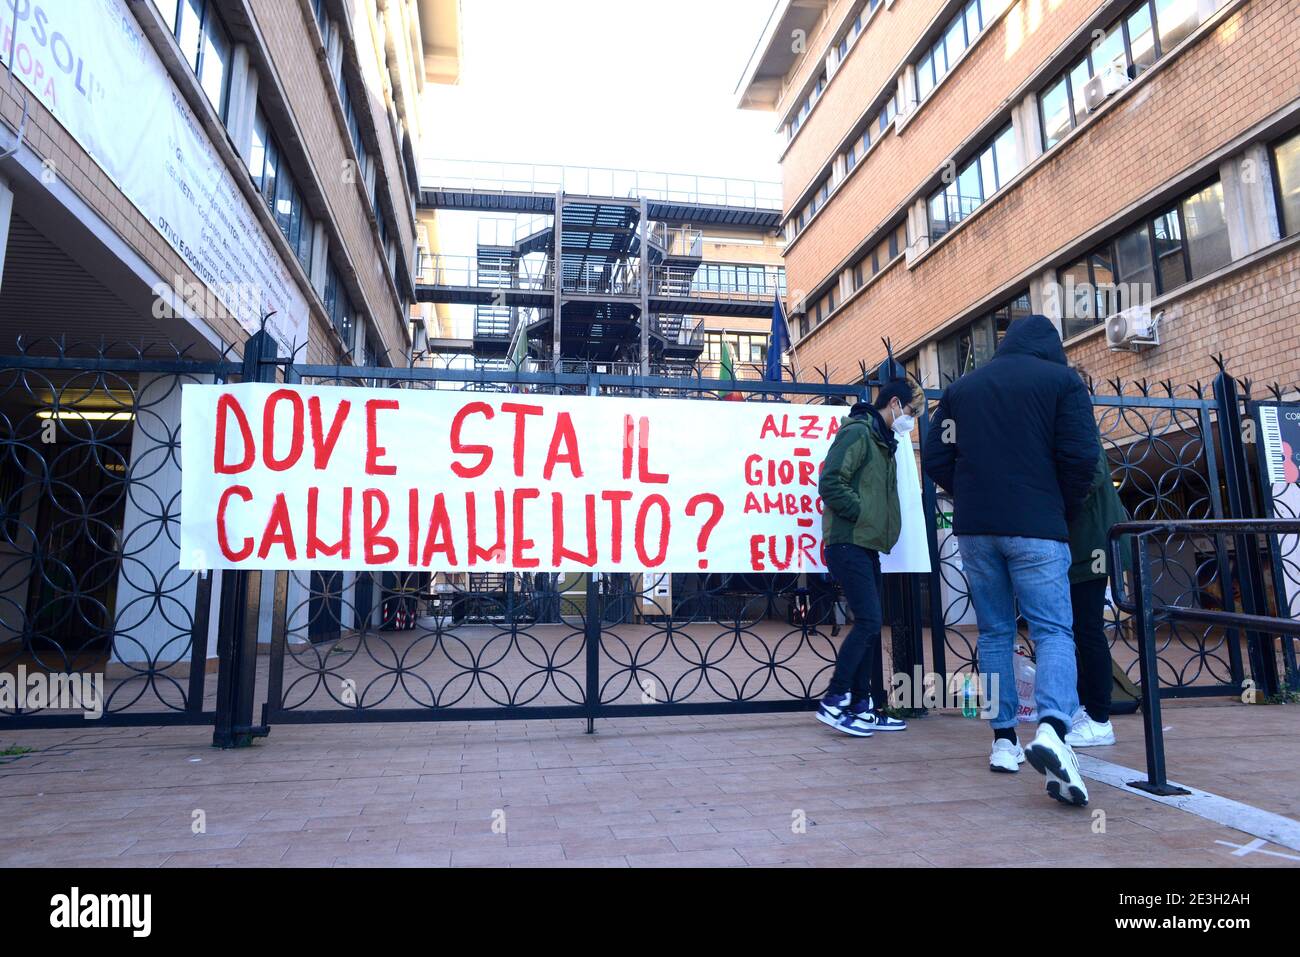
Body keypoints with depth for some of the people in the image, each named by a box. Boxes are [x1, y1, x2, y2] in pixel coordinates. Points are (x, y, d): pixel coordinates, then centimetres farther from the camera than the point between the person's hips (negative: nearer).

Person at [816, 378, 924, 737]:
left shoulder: (884, 442, 21)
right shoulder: (858, 432, -9)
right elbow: (830, 483, -19)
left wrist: (883, 524, 9)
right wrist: (863, 513, -14)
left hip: (867, 546, 10)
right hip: (849, 543, -10)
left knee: (870, 626, 10)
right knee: (868, 621, -13)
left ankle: (861, 706, 17)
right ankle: (833, 702, -5)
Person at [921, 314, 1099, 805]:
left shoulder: (961, 387, 13)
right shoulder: (1062, 379, 4)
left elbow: (935, 459, 8)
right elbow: (1081, 455, -6)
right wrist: (1065, 511, 9)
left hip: (974, 529, 3)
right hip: (1037, 529, -3)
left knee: (995, 633, 11)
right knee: (1053, 631, -3)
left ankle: (1004, 741, 13)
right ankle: (1052, 728, -26)